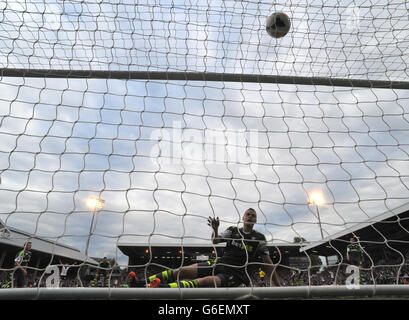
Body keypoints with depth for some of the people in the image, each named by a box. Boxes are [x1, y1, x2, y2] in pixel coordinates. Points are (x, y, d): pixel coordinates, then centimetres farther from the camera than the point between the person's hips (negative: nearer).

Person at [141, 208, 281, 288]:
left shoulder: (259, 238, 5)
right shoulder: (233, 230, 11)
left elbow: (268, 262, 8)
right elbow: (215, 241, -1)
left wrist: (278, 284, 3)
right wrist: (215, 229, -22)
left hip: (235, 275, -3)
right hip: (219, 263, 4)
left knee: (203, 281, -32)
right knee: (183, 271, -14)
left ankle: (166, 287, -50)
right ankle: (147, 281, -12)